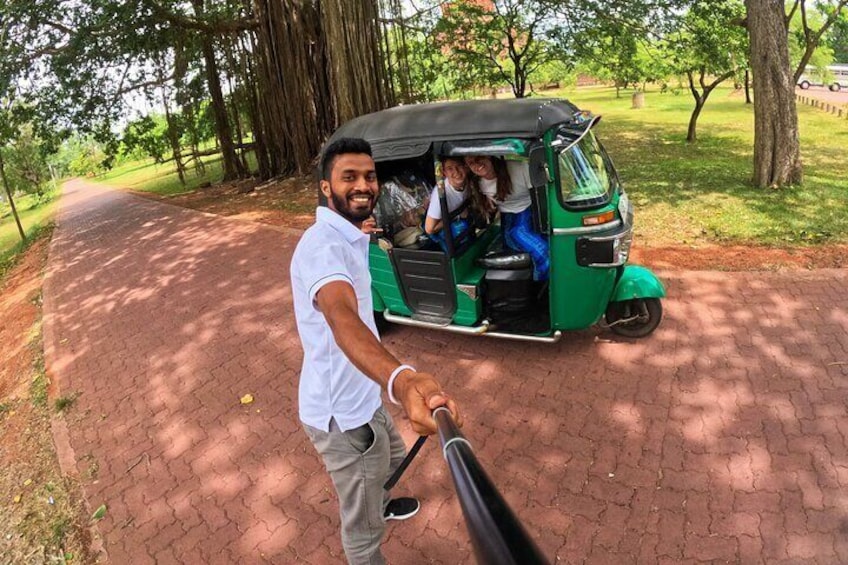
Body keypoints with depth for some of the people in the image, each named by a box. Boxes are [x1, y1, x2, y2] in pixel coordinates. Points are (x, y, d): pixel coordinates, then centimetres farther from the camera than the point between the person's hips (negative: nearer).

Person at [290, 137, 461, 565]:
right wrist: (401, 380, -69)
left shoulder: (345, 238, 4)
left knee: (392, 458, 37)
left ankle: (378, 503, 68)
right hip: (343, 411, -10)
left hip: (358, 395, 10)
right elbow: (341, 317, -51)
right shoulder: (323, 245, -29)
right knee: (363, 527, 11)